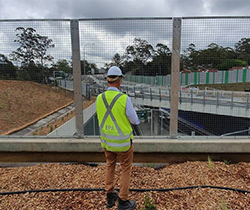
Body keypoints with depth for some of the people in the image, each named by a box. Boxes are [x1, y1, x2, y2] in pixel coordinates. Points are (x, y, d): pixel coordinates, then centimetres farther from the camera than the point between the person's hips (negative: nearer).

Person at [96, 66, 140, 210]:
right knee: (126, 170, 14)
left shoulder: (100, 98, -8)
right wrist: (136, 120, 14)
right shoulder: (124, 98, -23)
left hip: (106, 140, 5)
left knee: (110, 166, 24)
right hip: (123, 142, -5)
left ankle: (110, 196, 38)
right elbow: (134, 120, -11)